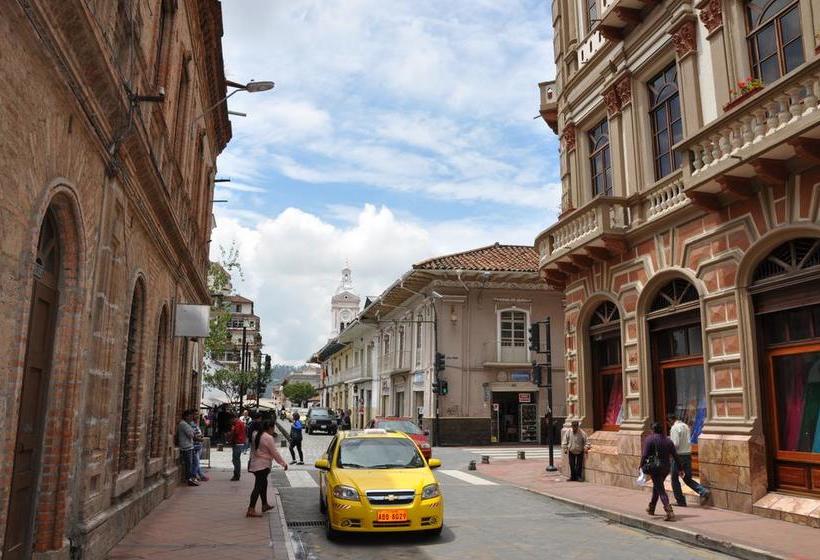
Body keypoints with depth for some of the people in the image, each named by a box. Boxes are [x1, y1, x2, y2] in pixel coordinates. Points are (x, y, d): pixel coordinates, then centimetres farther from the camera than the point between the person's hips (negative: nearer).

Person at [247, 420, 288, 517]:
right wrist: (284, 463, -6)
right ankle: (251, 510, -9)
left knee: (263, 484, 20)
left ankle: (265, 505, 31)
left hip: (255, 464, 9)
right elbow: (275, 453, -13)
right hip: (262, 465, -9)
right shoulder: (268, 438, -17)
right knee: (258, 486, -7)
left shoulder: (256, 435, 8)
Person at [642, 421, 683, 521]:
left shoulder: (650, 439, -8)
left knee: (661, 490, -6)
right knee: (656, 486, 23)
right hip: (666, 468, 6)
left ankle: (669, 512, -20)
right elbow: (675, 456, 7)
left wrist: (642, 466, -8)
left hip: (655, 468, -6)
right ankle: (651, 508, 35)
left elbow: (645, 455, -15)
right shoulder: (668, 440, 7)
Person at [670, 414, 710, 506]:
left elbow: (675, 444, -21)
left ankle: (681, 501, 11)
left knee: (675, 478, 8)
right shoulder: (686, 426, 9)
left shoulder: (675, 427, -14)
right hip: (688, 454, 7)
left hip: (679, 455, -7)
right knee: (688, 479, 16)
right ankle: (703, 491, -3)